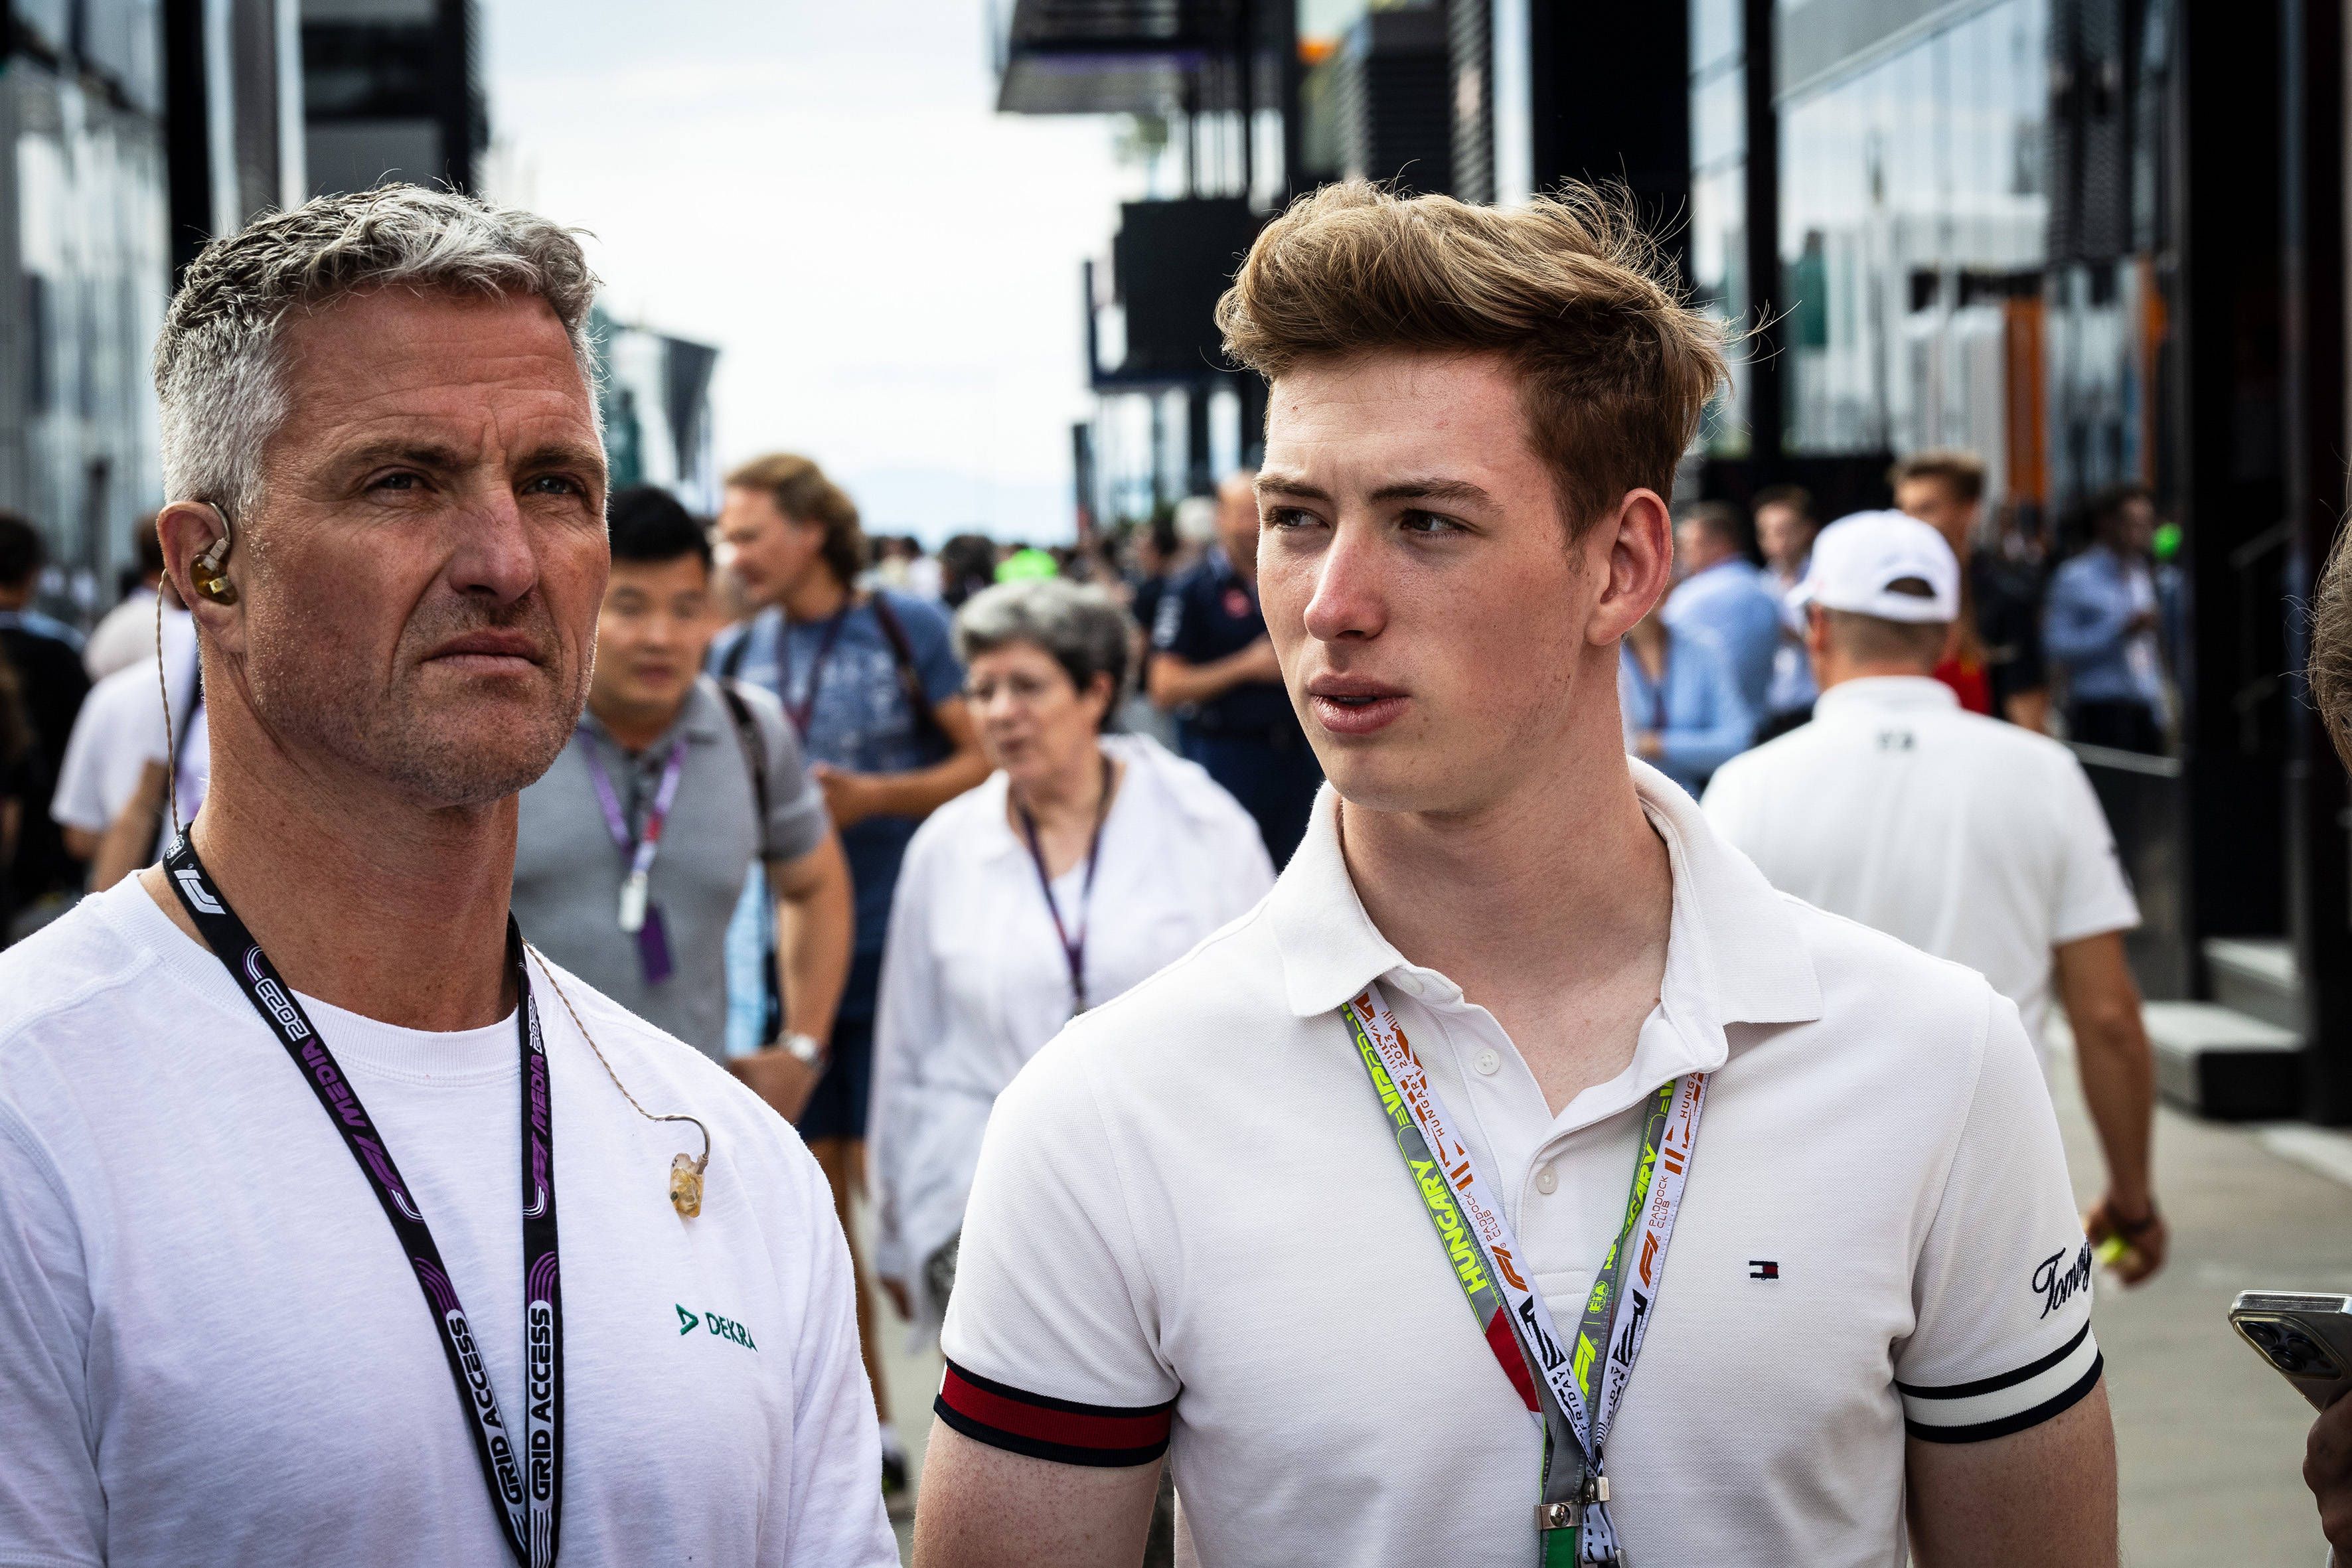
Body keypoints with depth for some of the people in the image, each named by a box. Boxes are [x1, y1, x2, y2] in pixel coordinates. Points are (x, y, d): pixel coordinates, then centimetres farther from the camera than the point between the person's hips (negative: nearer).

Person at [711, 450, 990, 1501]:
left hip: (891, 949, -5)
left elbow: (987, 762, -7)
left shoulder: (907, 629, -4)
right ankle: (868, 1424, 19)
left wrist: (873, 796, -17)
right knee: (814, 1194, 7)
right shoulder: (734, 657, 9)